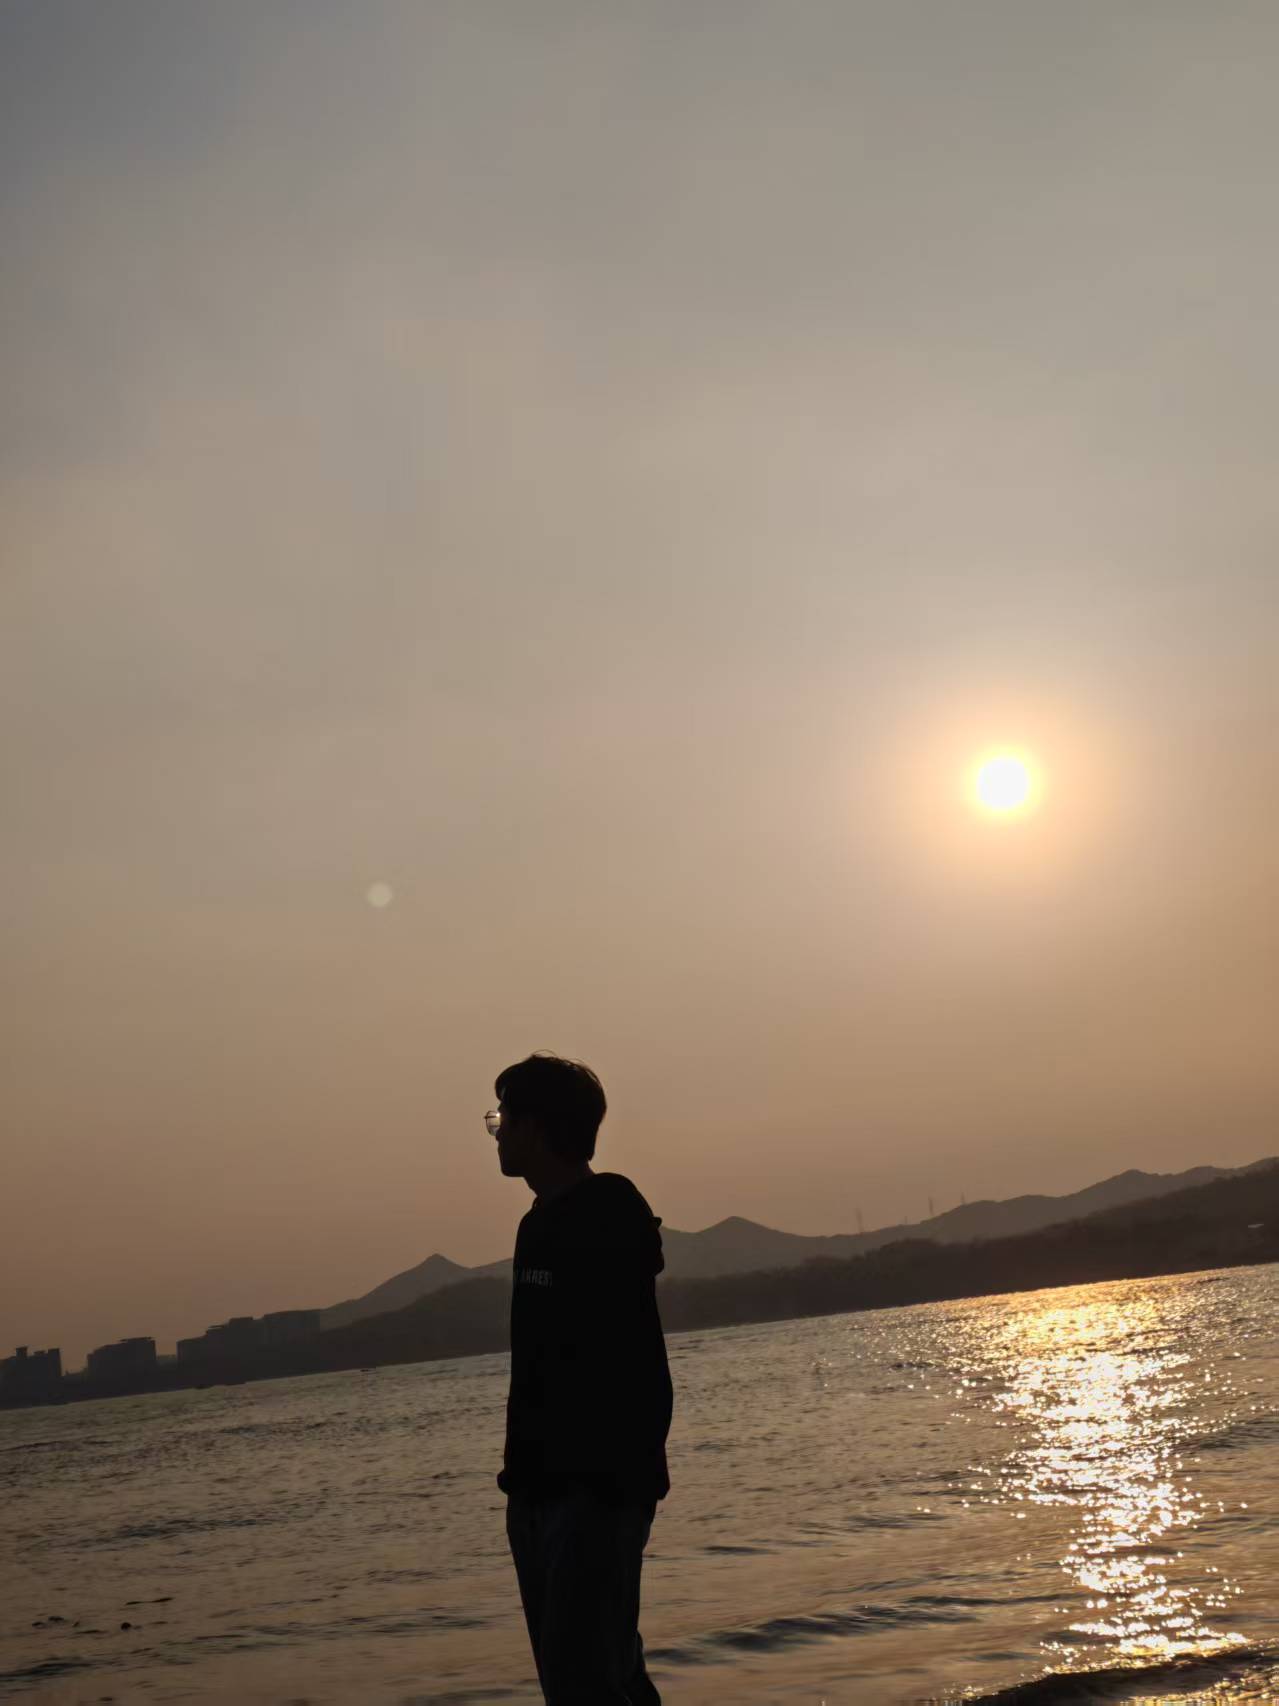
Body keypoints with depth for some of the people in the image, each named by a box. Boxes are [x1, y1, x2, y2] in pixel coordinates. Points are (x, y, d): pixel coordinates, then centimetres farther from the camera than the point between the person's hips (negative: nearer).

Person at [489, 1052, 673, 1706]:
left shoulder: (611, 1218, -12)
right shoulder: (541, 1224, 14)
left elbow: (639, 1367, -19)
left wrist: (620, 1477, -23)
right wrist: (521, 1470, 15)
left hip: (601, 1488, -9)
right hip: (542, 1487, 9)